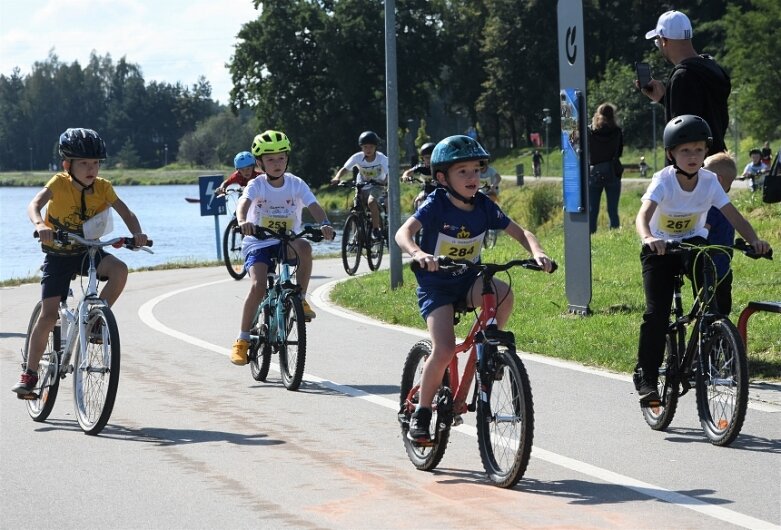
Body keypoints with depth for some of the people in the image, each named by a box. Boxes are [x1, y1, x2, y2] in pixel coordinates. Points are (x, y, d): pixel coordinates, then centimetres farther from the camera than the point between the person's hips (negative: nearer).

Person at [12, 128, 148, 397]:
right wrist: (40, 225, -54)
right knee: (48, 314, -11)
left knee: (119, 270, -28)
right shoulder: (59, 183, -18)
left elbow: (127, 214, -13)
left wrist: (137, 234, -34)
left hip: (87, 251, 3)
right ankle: (29, 374, 1)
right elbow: (34, 205, -33)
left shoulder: (102, 187, -10)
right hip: (58, 254, -2)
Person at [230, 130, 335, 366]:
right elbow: (243, 203, -27)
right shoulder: (256, 185, -7)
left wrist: (324, 224, -38)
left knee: (304, 247, -34)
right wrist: (242, 221, -50)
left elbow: (314, 206, -16)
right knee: (258, 286, -25)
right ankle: (242, 340, -12)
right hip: (258, 243, -1)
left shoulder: (296, 184, -2)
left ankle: (301, 300, -16)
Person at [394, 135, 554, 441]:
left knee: (503, 293, -30)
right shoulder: (436, 206, -16)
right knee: (444, 350, -23)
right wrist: (418, 253, -52)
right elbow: (403, 232, -30)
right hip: (436, 286, -4)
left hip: (469, 281, 4)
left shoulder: (484, 206, -4)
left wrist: (537, 253, -24)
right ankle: (421, 413, -3)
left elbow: (519, 232, -2)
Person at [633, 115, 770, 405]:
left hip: (694, 243, 3)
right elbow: (643, 215, -38)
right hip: (660, 248, -3)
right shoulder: (663, 180, -24)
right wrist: (648, 238, -60)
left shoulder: (709, 181, -14)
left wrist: (754, 240, -37)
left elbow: (734, 216, -18)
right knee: (656, 312, -15)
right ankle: (646, 376, -4)